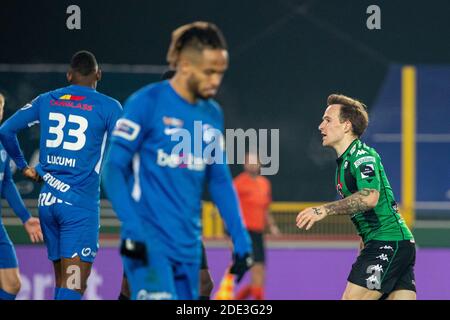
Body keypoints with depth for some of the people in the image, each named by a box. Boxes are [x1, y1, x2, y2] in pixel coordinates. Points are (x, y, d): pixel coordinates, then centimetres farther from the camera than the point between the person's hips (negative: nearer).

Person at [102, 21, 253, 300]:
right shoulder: (146, 103, -8)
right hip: (148, 242, -7)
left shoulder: (213, 115, 11)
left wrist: (241, 240, 11)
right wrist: (132, 229, -19)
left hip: (188, 246, 7)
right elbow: (113, 169, -9)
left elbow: (220, 181, 18)